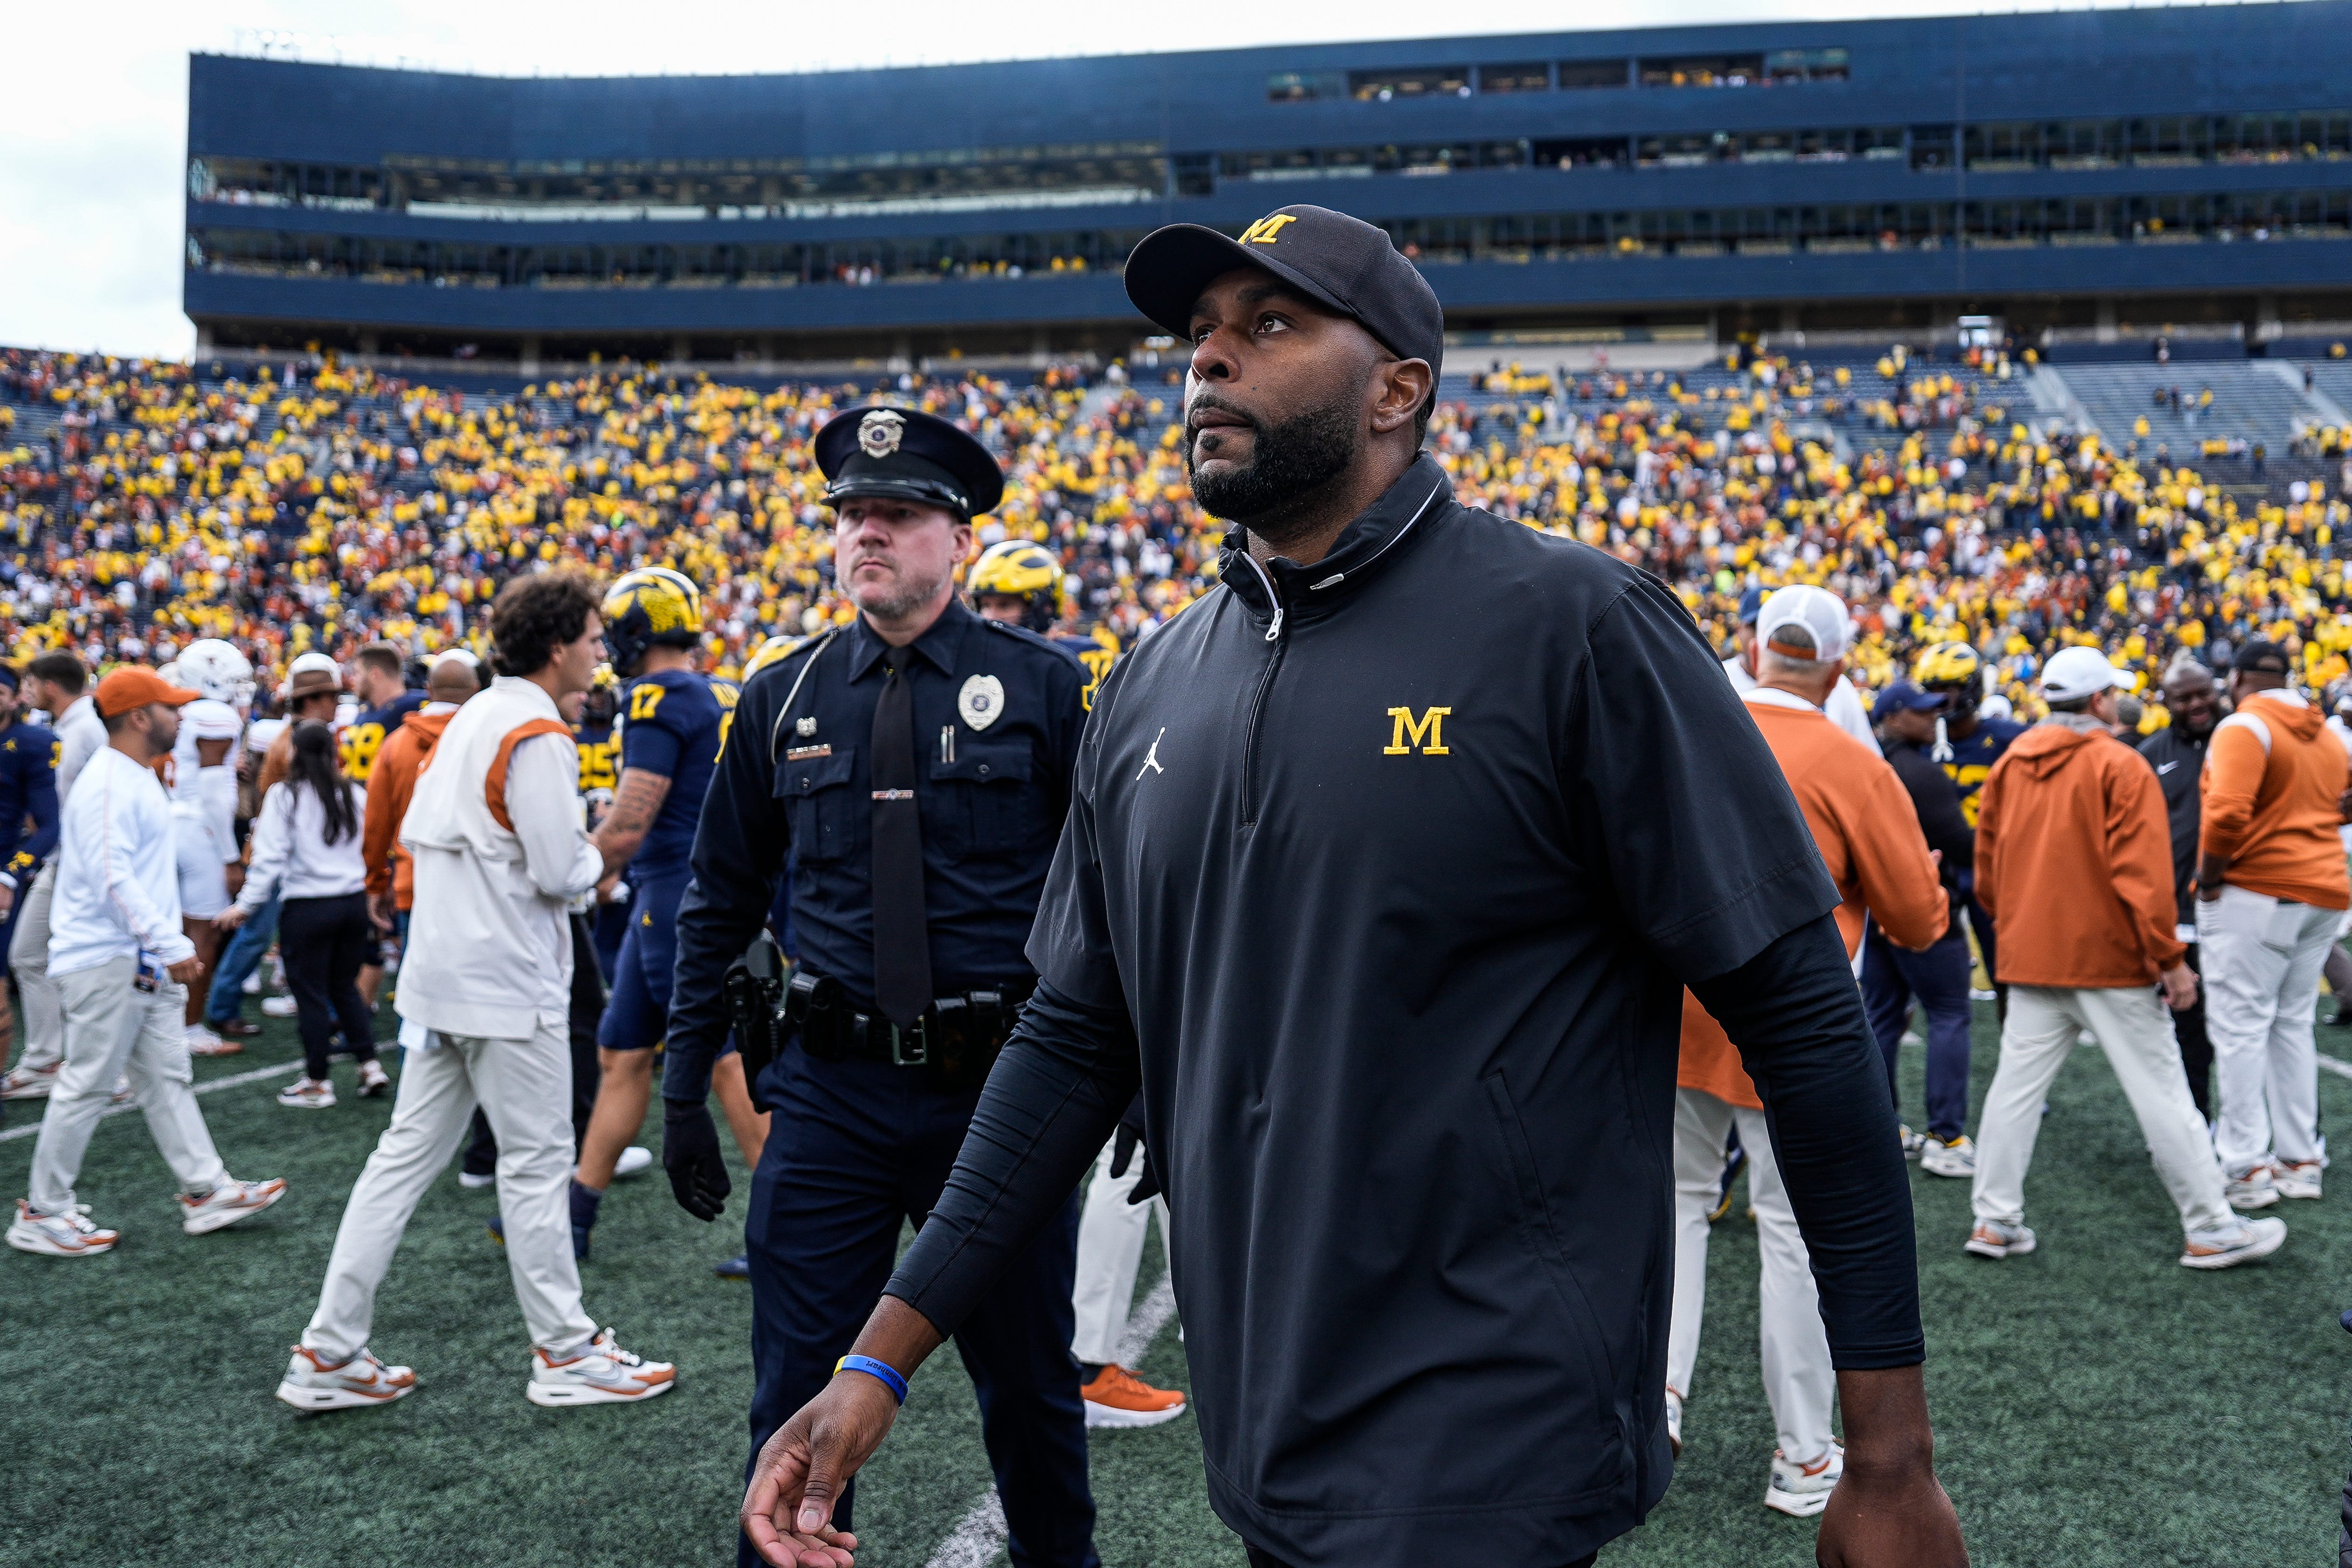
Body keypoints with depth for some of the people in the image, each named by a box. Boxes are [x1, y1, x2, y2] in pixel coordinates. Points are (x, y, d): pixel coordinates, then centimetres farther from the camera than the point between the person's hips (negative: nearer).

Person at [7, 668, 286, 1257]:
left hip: (144, 963, 10)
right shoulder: (107, 784, -17)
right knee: (88, 1085, -3)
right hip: (105, 960, -10)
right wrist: (170, 943, -27)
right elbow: (112, 877, -25)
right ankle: (41, 1214, 8)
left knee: (168, 1077, 11)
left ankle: (206, 1192, 15)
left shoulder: (140, 780, 15)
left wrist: (168, 945, 17)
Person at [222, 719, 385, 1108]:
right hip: (354, 902, 4)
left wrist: (246, 905, -4)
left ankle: (317, 1083, 13)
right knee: (345, 987, 18)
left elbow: (269, 857, -10)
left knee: (311, 995, 6)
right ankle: (370, 1065, 13)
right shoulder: (355, 795, 4)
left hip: (306, 908, -4)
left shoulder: (284, 795, -6)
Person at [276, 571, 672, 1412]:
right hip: (508, 986, -9)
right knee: (537, 1161, 2)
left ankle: (330, 1353, 15)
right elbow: (559, 871, -20)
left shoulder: (469, 720, 13)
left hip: (439, 977, 9)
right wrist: (597, 860, 3)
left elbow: (415, 833, 18)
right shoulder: (538, 737, -16)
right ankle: (565, 1353, 13)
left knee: (407, 1154, 11)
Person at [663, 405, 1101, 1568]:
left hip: (1001, 1088, -1)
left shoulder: (1045, 688, -3)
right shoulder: (782, 699, 5)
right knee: (798, 1391, 8)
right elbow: (719, 904, 10)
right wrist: (684, 1089, 8)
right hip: (830, 1091, 2)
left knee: (1029, 1386, 15)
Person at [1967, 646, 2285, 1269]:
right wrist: (2170, 957, -11)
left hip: (2030, 957, 6)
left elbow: (1987, 867, 12)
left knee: (2017, 1086, 9)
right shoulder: (2120, 767, -10)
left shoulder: (2008, 766, 7)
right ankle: (2211, 1230, 9)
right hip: (2110, 958, -5)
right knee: (2161, 1090, 2)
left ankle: (1995, 1220, 10)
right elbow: (2142, 873, -15)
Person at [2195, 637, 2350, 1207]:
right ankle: (2301, 1161, 18)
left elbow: (2228, 814, -24)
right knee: (2293, 1026, 15)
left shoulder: (2243, 727, -12)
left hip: (2254, 897, -8)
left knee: (2241, 1027, -4)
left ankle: (2246, 1169, -5)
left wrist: (2209, 876, -12)